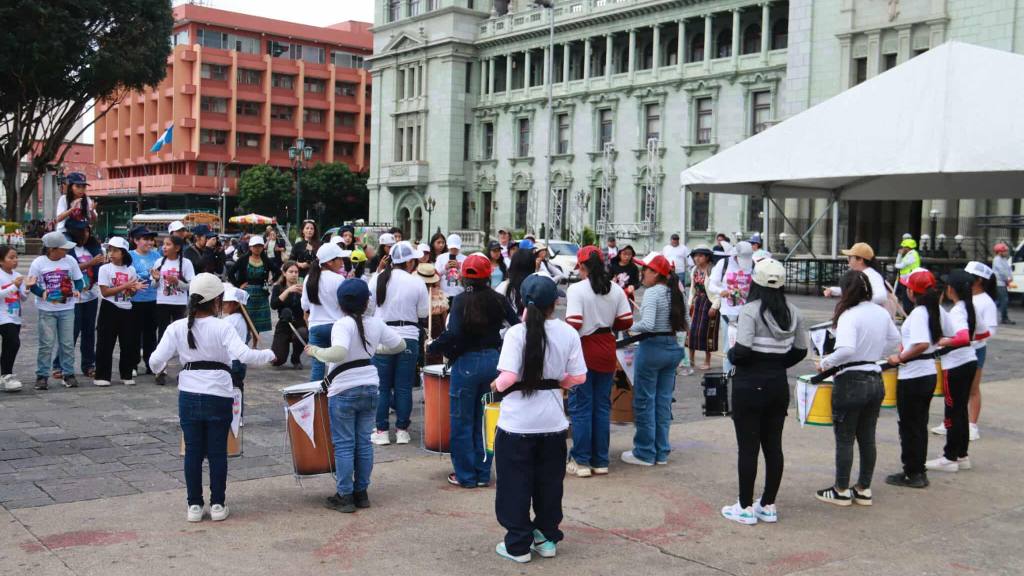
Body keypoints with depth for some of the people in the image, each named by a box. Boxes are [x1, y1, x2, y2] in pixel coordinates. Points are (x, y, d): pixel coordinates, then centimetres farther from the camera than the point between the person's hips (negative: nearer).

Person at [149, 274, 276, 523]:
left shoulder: (177, 327, -2)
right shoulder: (222, 327, -10)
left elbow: (156, 360, -6)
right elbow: (243, 355, -22)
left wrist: (160, 368, 16)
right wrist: (270, 354, -9)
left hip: (189, 395, 2)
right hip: (219, 396, -2)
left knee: (193, 451, 10)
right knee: (218, 451, 8)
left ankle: (194, 505, 15)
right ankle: (217, 504, 13)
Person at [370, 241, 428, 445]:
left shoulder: (378, 279, -4)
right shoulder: (417, 283, -7)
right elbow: (423, 313, -1)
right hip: (408, 338, -1)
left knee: (382, 386, 9)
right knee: (404, 387, 7)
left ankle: (381, 431, 11)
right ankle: (402, 430, 12)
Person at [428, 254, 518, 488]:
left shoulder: (461, 300, -10)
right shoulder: (498, 300, 1)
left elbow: (454, 334, -20)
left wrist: (433, 348, -7)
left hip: (467, 363, -4)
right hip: (493, 361, 4)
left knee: (463, 421, 8)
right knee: (485, 420, 15)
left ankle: (465, 475, 12)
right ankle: (483, 473, 20)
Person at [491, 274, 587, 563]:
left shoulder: (517, 332, -14)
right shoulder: (568, 333, -4)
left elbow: (508, 376, -20)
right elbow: (578, 377, 0)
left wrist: (496, 386, 0)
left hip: (517, 422, -3)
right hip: (552, 421, 3)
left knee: (515, 484, 9)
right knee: (549, 483, 18)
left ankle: (518, 544, 16)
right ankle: (547, 538, 27)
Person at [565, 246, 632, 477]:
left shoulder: (576, 289, -13)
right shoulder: (616, 290, 2)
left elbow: (573, 324, -20)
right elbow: (626, 321, 1)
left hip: (584, 351, -5)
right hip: (607, 353, 5)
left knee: (581, 408, 4)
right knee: (602, 407, 12)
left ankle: (581, 462, 7)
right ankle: (600, 461, 17)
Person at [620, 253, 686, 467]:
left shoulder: (652, 292, -15)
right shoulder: (676, 294, 8)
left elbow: (647, 324, -25)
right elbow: (684, 326, 13)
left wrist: (630, 326, -8)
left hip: (651, 347, -7)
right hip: (672, 348, 8)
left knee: (644, 401, 4)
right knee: (664, 401, 13)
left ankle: (644, 453, 11)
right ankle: (662, 452, 20)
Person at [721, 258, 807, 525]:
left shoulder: (750, 310, -15)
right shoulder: (793, 313, 4)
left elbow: (742, 350, -21)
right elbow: (800, 351, 9)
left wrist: (730, 354, -1)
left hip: (749, 386, -6)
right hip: (779, 385, 6)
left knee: (747, 447, 2)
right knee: (773, 446, 12)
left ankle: (746, 508, 9)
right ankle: (768, 506, 19)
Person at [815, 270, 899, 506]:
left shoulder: (850, 315, -19)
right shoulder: (881, 313, 5)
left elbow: (846, 349, -32)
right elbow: (895, 340, 20)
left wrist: (825, 363, -18)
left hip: (851, 382, -7)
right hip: (875, 380, 7)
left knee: (845, 439, 5)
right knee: (868, 438, 14)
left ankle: (841, 491, 15)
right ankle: (864, 489, 24)